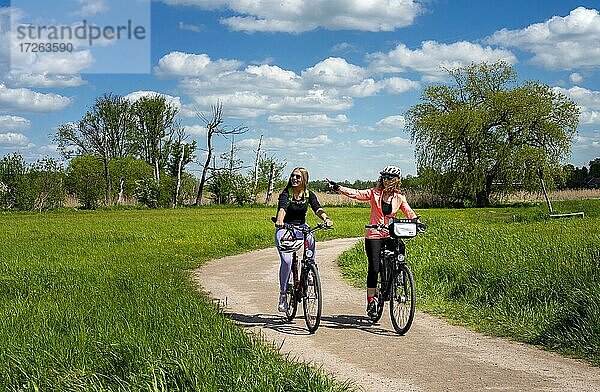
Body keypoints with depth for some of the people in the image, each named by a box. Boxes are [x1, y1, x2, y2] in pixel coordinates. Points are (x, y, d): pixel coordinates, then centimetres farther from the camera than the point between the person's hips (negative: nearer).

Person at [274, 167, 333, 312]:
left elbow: (317, 208, -19)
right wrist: (279, 221, -53)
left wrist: (325, 218, -41)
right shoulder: (286, 193, -11)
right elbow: (282, 208, -31)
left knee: (311, 239, -34)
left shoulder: (309, 194, -2)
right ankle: (283, 294, -4)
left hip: (301, 227, 2)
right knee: (286, 261, -19)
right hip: (284, 228, -2)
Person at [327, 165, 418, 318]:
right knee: (374, 268, -7)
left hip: (390, 235, 2)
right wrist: (337, 187, -18)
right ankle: (371, 301, 3)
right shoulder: (374, 193, 0)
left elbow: (409, 213, -1)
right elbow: (355, 193, -7)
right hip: (374, 235, -2)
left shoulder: (399, 198, 5)